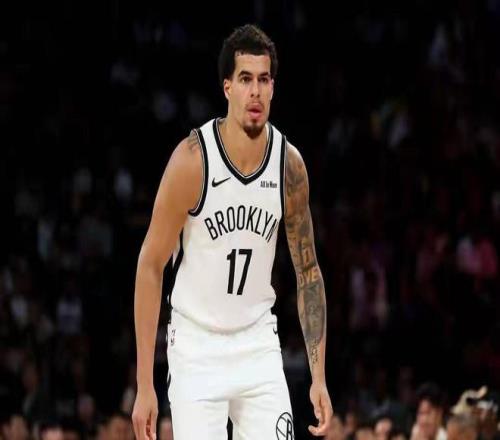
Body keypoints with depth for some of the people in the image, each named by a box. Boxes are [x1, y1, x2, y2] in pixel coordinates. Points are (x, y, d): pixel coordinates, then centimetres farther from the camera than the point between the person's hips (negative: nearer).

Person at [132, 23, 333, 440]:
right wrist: (145, 385, -12)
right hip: (196, 347, -4)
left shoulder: (290, 164, -4)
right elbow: (150, 267, -10)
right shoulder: (193, 159, -16)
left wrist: (319, 376, 2)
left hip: (258, 345, 4)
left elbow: (308, 272, 8)